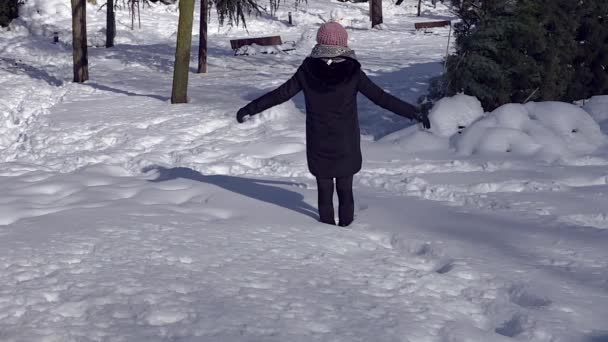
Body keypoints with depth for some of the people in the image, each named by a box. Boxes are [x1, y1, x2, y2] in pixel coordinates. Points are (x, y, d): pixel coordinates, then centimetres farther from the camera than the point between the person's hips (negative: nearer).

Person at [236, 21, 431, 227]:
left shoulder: (308, 71, -10)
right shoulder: (352, 73, -13)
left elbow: (280, 94, -4)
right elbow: (380, 97, -11)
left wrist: (249, 109, 8)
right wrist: (413, 113, -3)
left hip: (318, 146, 1)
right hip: (346, 146, -1)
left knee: (324, 191, 12)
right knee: (345, 190, 13)